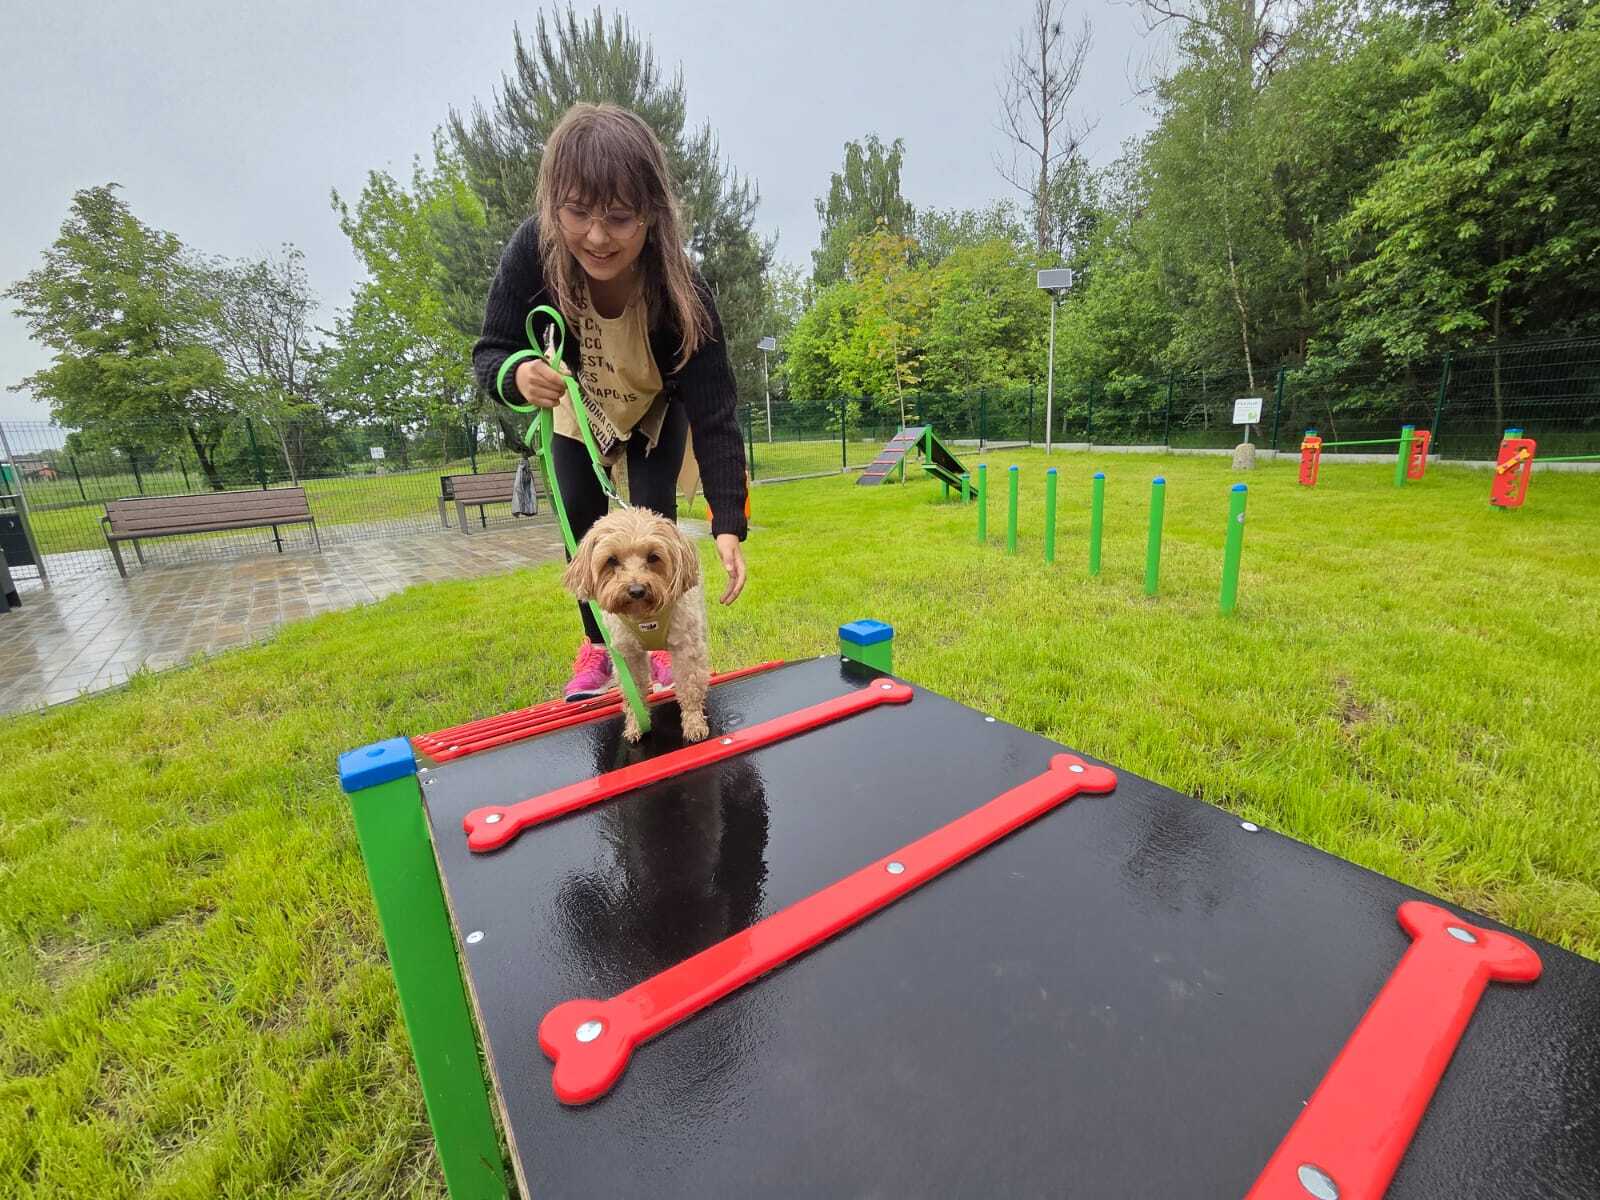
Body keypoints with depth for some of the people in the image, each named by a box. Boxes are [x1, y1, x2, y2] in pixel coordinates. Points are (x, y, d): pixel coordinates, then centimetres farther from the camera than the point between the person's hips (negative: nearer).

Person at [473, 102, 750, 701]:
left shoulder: (681, 290, -38)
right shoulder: (532, 253, -33)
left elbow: (715, 415, -39)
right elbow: (490, 351, -24)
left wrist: (728, 524, -47)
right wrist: (516, 376, -50)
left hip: (658, 410, -2)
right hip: (577, 408, 2)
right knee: (582, 522, 0)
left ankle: (661, 643, 13)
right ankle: (598, 645, 20)